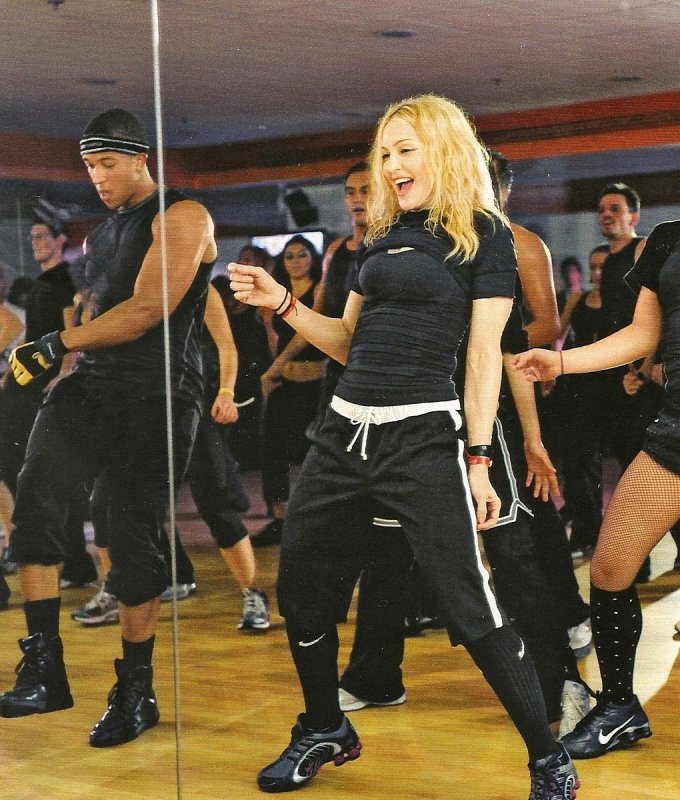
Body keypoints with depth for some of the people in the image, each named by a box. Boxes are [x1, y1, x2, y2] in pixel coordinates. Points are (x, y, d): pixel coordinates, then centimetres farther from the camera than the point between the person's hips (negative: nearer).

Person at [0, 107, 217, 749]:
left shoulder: (181, 218, -4)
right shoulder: (98, 236, 22)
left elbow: (148, 310, -14)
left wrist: (55, 345, -15)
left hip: (157, 397, -6)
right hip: (91, 385, 6)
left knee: (134, 539, -3)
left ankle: (136, 691, 13)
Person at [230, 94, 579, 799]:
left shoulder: (483, 235, 0)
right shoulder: (382, 237, 17)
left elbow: (484, 353, -5)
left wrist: (478, 460, -9)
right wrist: (280, 302, 6)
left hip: (422, 436, -7)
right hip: (346, 430, 7)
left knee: (467, 604, -8)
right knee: (301, 588, 11)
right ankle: (326, 732, 33)